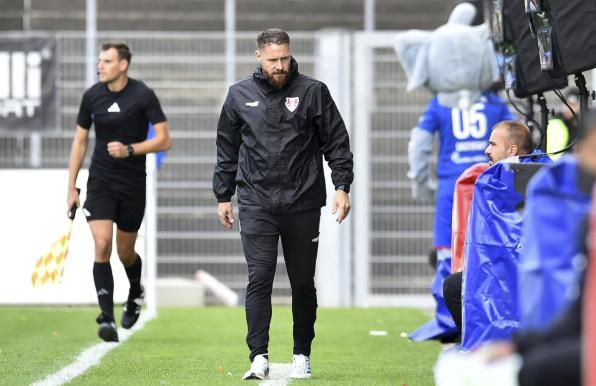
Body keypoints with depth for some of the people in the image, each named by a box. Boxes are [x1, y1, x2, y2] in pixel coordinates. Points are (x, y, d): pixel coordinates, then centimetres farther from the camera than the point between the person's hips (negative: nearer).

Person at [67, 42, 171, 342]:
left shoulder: (143, 96, -10)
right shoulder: (92, 96, 0)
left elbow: (164, 140, -8)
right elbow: (80, 141, 9)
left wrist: (130, 150, -22)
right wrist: (72, 187, 7)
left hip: (132, 183, -1)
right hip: (100, 182, 1)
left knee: (125, 252, 9)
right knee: (102, 245, -15)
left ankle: (135, 293, 43)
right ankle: (107, 318, -15)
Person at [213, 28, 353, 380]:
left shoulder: (313, 92, 2)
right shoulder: (239, 95, 7)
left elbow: (337, 142, 4)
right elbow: (227, 150, 15)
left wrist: (342, 186, -4)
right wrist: (223, 196, 14)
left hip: (303, 204, 0)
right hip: (256, 204, 0)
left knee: (303, 282, 7)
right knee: (259, 279, -8)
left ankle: (302, 355, 18)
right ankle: (259, 358, -9)